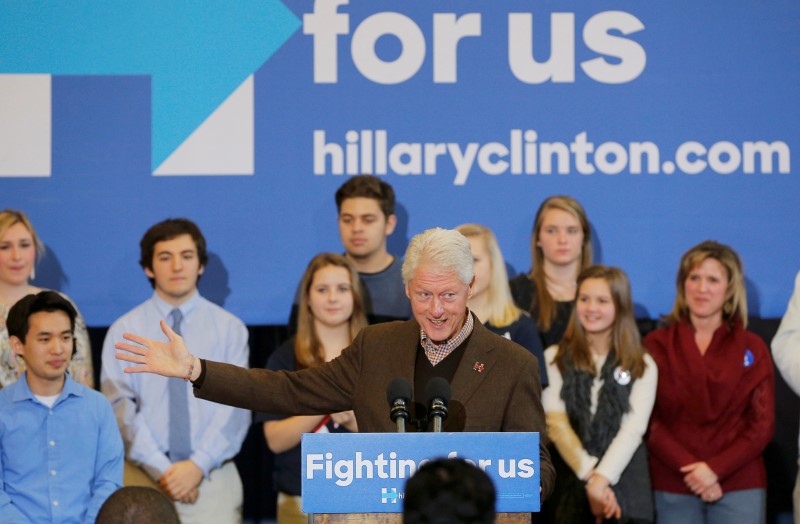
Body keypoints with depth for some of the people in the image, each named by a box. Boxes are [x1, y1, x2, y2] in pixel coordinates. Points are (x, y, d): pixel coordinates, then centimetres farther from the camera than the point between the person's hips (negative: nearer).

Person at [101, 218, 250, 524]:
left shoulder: (229, 329, 5)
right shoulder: (124, 331, 4)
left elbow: (235, 407, -2)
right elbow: (121, 408, -4)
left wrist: (198, 465, -13)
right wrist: (162, 469, -13)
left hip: (214, 478, 0)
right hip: (143, 479, 0)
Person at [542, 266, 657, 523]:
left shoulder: (643, 367, 8)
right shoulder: (554, 358, 8)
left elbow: (633, 429, -3)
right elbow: (555, 423, -3)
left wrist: (601, 479, -16)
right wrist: (590, 477, -13)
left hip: (625, 485, 0)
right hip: (569, 485, 0)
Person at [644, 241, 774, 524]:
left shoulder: (752, 349, 7)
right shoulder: (656, 345, 6)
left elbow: (762, 424, 2)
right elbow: (647, 420, -1)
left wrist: (716, 468, -11)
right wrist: (689, 469, -13)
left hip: (739, 488, 0)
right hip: (672, 488, 0)